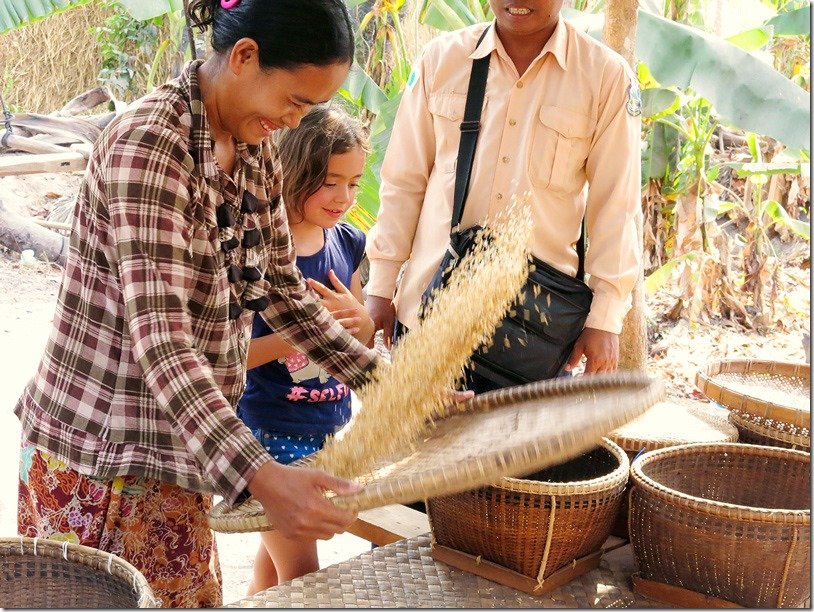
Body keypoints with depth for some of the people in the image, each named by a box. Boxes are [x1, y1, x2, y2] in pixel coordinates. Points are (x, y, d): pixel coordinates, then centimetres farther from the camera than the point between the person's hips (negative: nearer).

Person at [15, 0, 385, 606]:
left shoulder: (255, 150, 4)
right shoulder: (149, 145, -22)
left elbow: (281, 288, 12)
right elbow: (158, 336, -30)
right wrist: (259, 476, -39)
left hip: (180, 442, 8)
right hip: (100, 459, -7)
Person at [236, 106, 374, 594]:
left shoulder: (347, 243, 4)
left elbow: (363, 345, 13)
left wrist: (360, 318, -9)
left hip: (331, 426, 6)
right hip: (272, 431, -6)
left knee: (273, 564, 21)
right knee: (302, 578, 2)